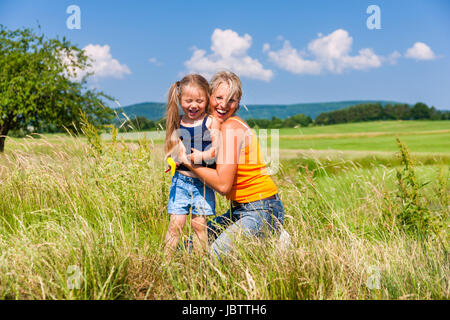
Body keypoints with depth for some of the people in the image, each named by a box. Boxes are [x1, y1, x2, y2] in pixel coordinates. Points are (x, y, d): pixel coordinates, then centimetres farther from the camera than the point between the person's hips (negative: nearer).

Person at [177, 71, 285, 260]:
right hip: (239, 210, 9)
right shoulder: (214, 125, 9)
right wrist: (183, 163, 2)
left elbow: (223, 184, -22)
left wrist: (188, 161, -14)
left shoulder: (231, 128, -18)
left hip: (261, 211, -9)